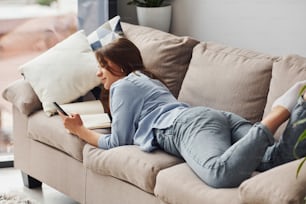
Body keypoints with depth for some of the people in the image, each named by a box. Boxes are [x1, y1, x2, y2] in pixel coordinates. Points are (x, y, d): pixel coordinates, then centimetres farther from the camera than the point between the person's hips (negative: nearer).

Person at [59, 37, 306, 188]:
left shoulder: (122, 86, 16)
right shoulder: (146, 80, 42)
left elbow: (117, 141, 13)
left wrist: (79, 130, 27)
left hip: (191, 125, -8)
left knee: (221, 175, -42)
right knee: (274, 158, -20)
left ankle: (281, 111, -35)